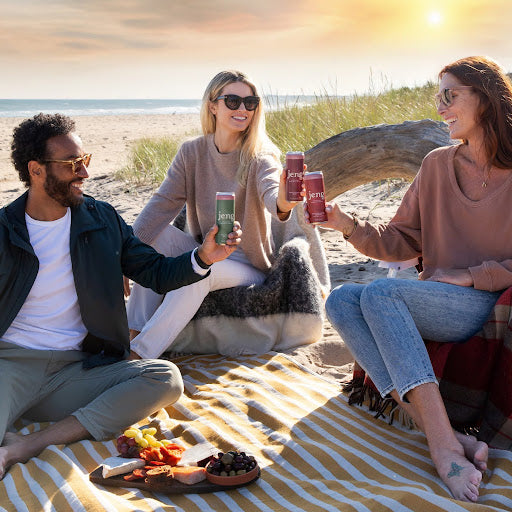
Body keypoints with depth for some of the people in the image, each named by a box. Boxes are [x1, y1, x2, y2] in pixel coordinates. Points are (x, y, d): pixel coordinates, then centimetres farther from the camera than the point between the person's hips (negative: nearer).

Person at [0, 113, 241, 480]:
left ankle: (30, 445, -27)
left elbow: (156, 272, 13)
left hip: (78, 368, 4)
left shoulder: (101, 219, 11)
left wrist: (203, 256, -5)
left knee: (165, 378, -24)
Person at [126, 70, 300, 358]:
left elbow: (270, 191, -36)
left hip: (248, 266, -4)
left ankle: (139, 355, -28)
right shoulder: (192, 153, -2)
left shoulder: (260, 157, -14)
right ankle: (135, 331, -17)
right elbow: (163, 203, -11)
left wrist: (281, 203, -62)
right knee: (154, 234, -20)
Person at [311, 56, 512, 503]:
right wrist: (347, 224, -6)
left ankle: (443, 442, -33)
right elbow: (401, 242, 9)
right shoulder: (437, 165, 13)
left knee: (379, 293, -28)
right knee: (341, 299, -17)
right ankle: (438, 433, -30)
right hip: (438, 305, 6)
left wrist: (470, 275, -12)